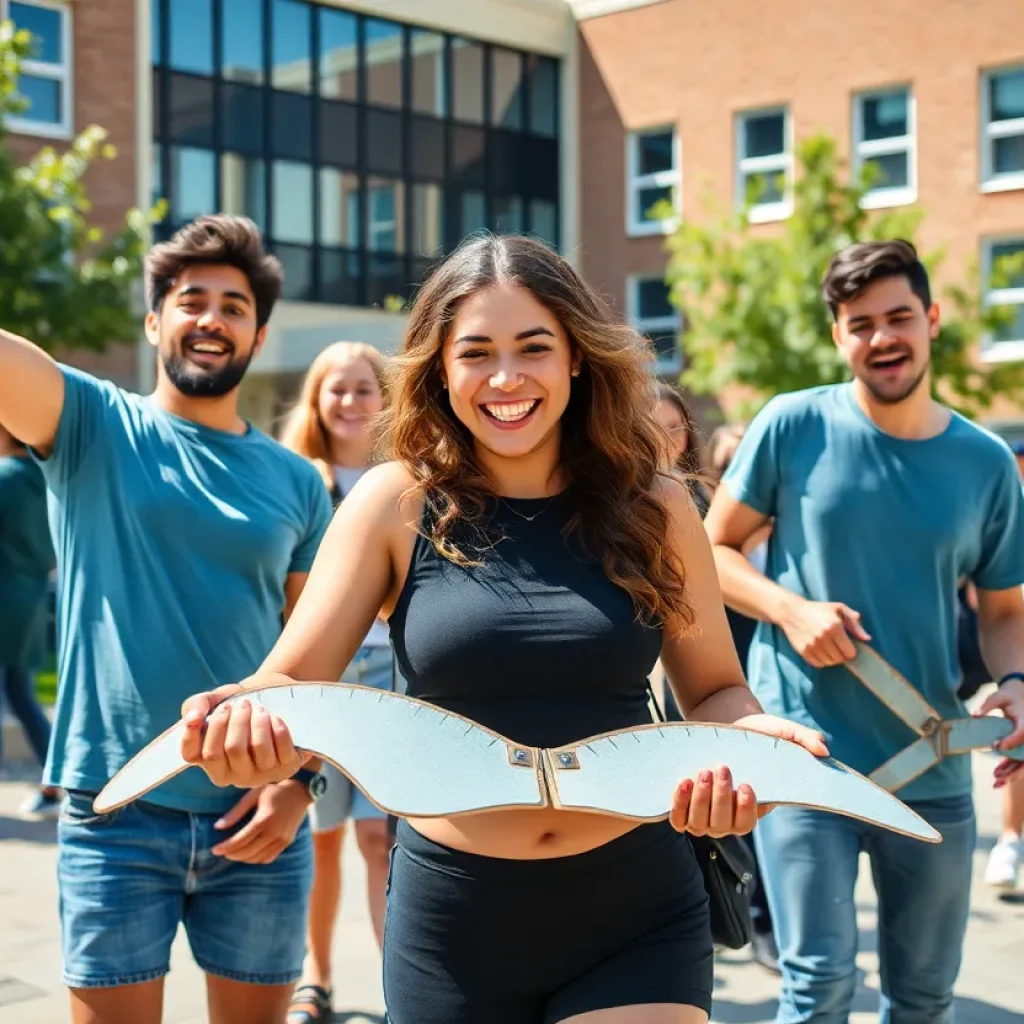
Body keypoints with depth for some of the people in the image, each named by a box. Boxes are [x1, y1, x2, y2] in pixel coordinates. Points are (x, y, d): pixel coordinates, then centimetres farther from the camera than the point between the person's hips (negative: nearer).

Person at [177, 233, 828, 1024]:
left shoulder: (653, 509, -3)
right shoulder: (396, 505, -6)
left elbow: (717, 691, 6)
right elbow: (291, 682, -5)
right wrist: (252, 724, -29)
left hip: (638, 915, 0)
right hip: (452, 916, 1)